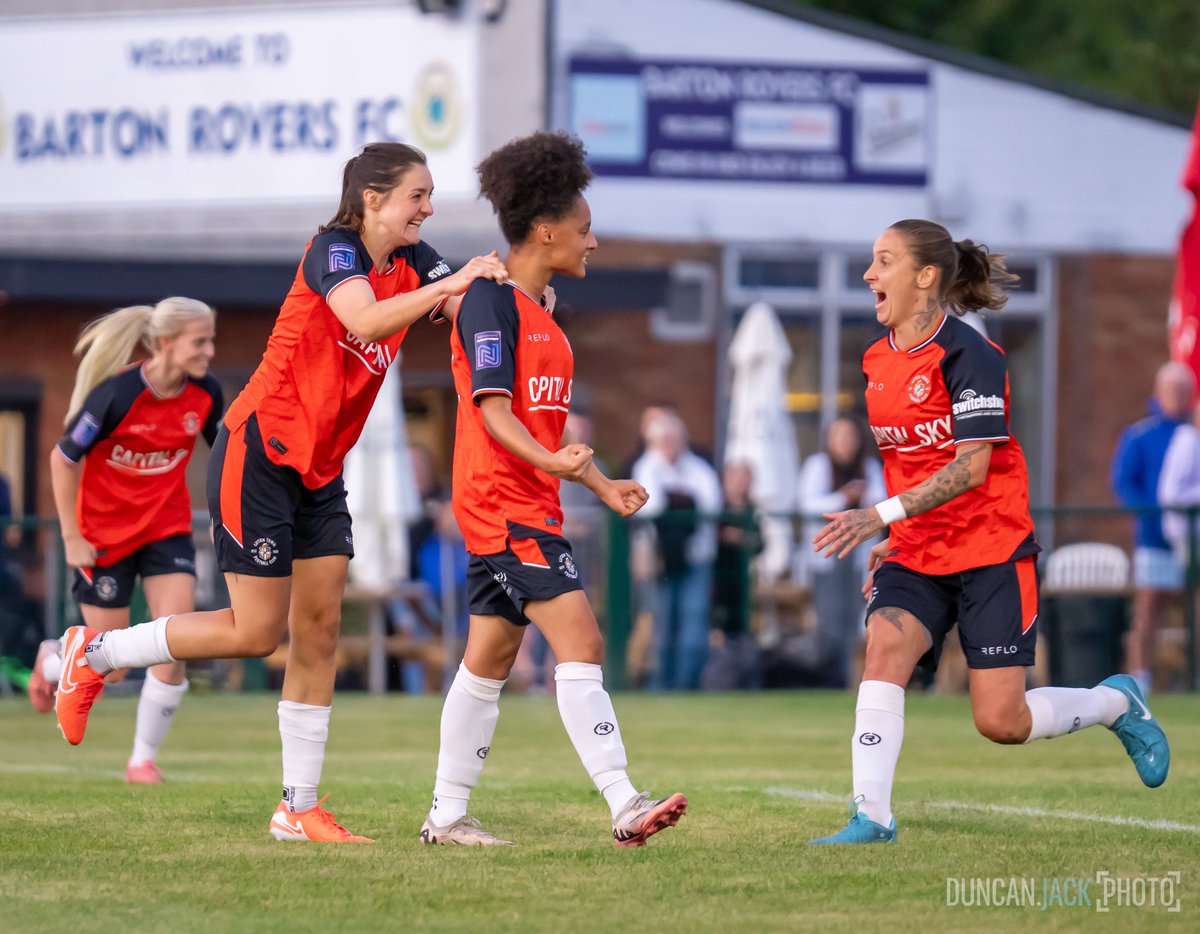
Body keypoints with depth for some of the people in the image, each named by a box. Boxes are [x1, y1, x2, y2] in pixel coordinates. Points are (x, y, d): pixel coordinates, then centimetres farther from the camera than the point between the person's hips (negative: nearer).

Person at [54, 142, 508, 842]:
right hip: (259, 452, -8)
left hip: (320, 470, 8)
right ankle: (94, 653, 12)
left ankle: (299, 807, 7)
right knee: (256, 633, -6)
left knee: (319, 631, 3)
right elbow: (366, 319, -35)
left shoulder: (412, 263, 6)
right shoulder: (334, 250, -16)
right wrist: (448, 285, -38)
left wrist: (502, 286, -27)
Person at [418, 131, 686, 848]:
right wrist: (550, 461, -34)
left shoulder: (540, 313, 18)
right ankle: (624, 806, -23)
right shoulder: (491, 300, -11)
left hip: (531, 505, 10)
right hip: (501, 500, -10)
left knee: (491, 658, 12)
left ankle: (447, 815, 17)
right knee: (580, 642, -17)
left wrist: (602, 484, 27)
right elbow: (492, 406, -19)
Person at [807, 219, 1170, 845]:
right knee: (884, 649, -22)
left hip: (991, 549, -6)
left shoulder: (968, 356, -16)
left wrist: (882, 516, -32)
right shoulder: (876, 359, 7)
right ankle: (871, 817, -23)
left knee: (1002, 722, -5)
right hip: (916, 555, 6)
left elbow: (970, 467, -24)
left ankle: (1116, 702, 24)